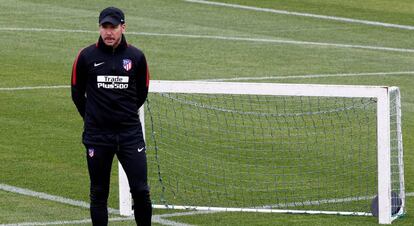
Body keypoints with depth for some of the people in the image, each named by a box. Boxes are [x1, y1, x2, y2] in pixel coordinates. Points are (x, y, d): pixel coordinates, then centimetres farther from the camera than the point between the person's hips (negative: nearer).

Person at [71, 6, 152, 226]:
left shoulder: (136, 57, 0)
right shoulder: (86, 56, -3)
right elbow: (77, 93, 10)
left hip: (130, 133, 0)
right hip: (97, 135, 0)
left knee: (140, 190, -4)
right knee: (98, 193, 6)